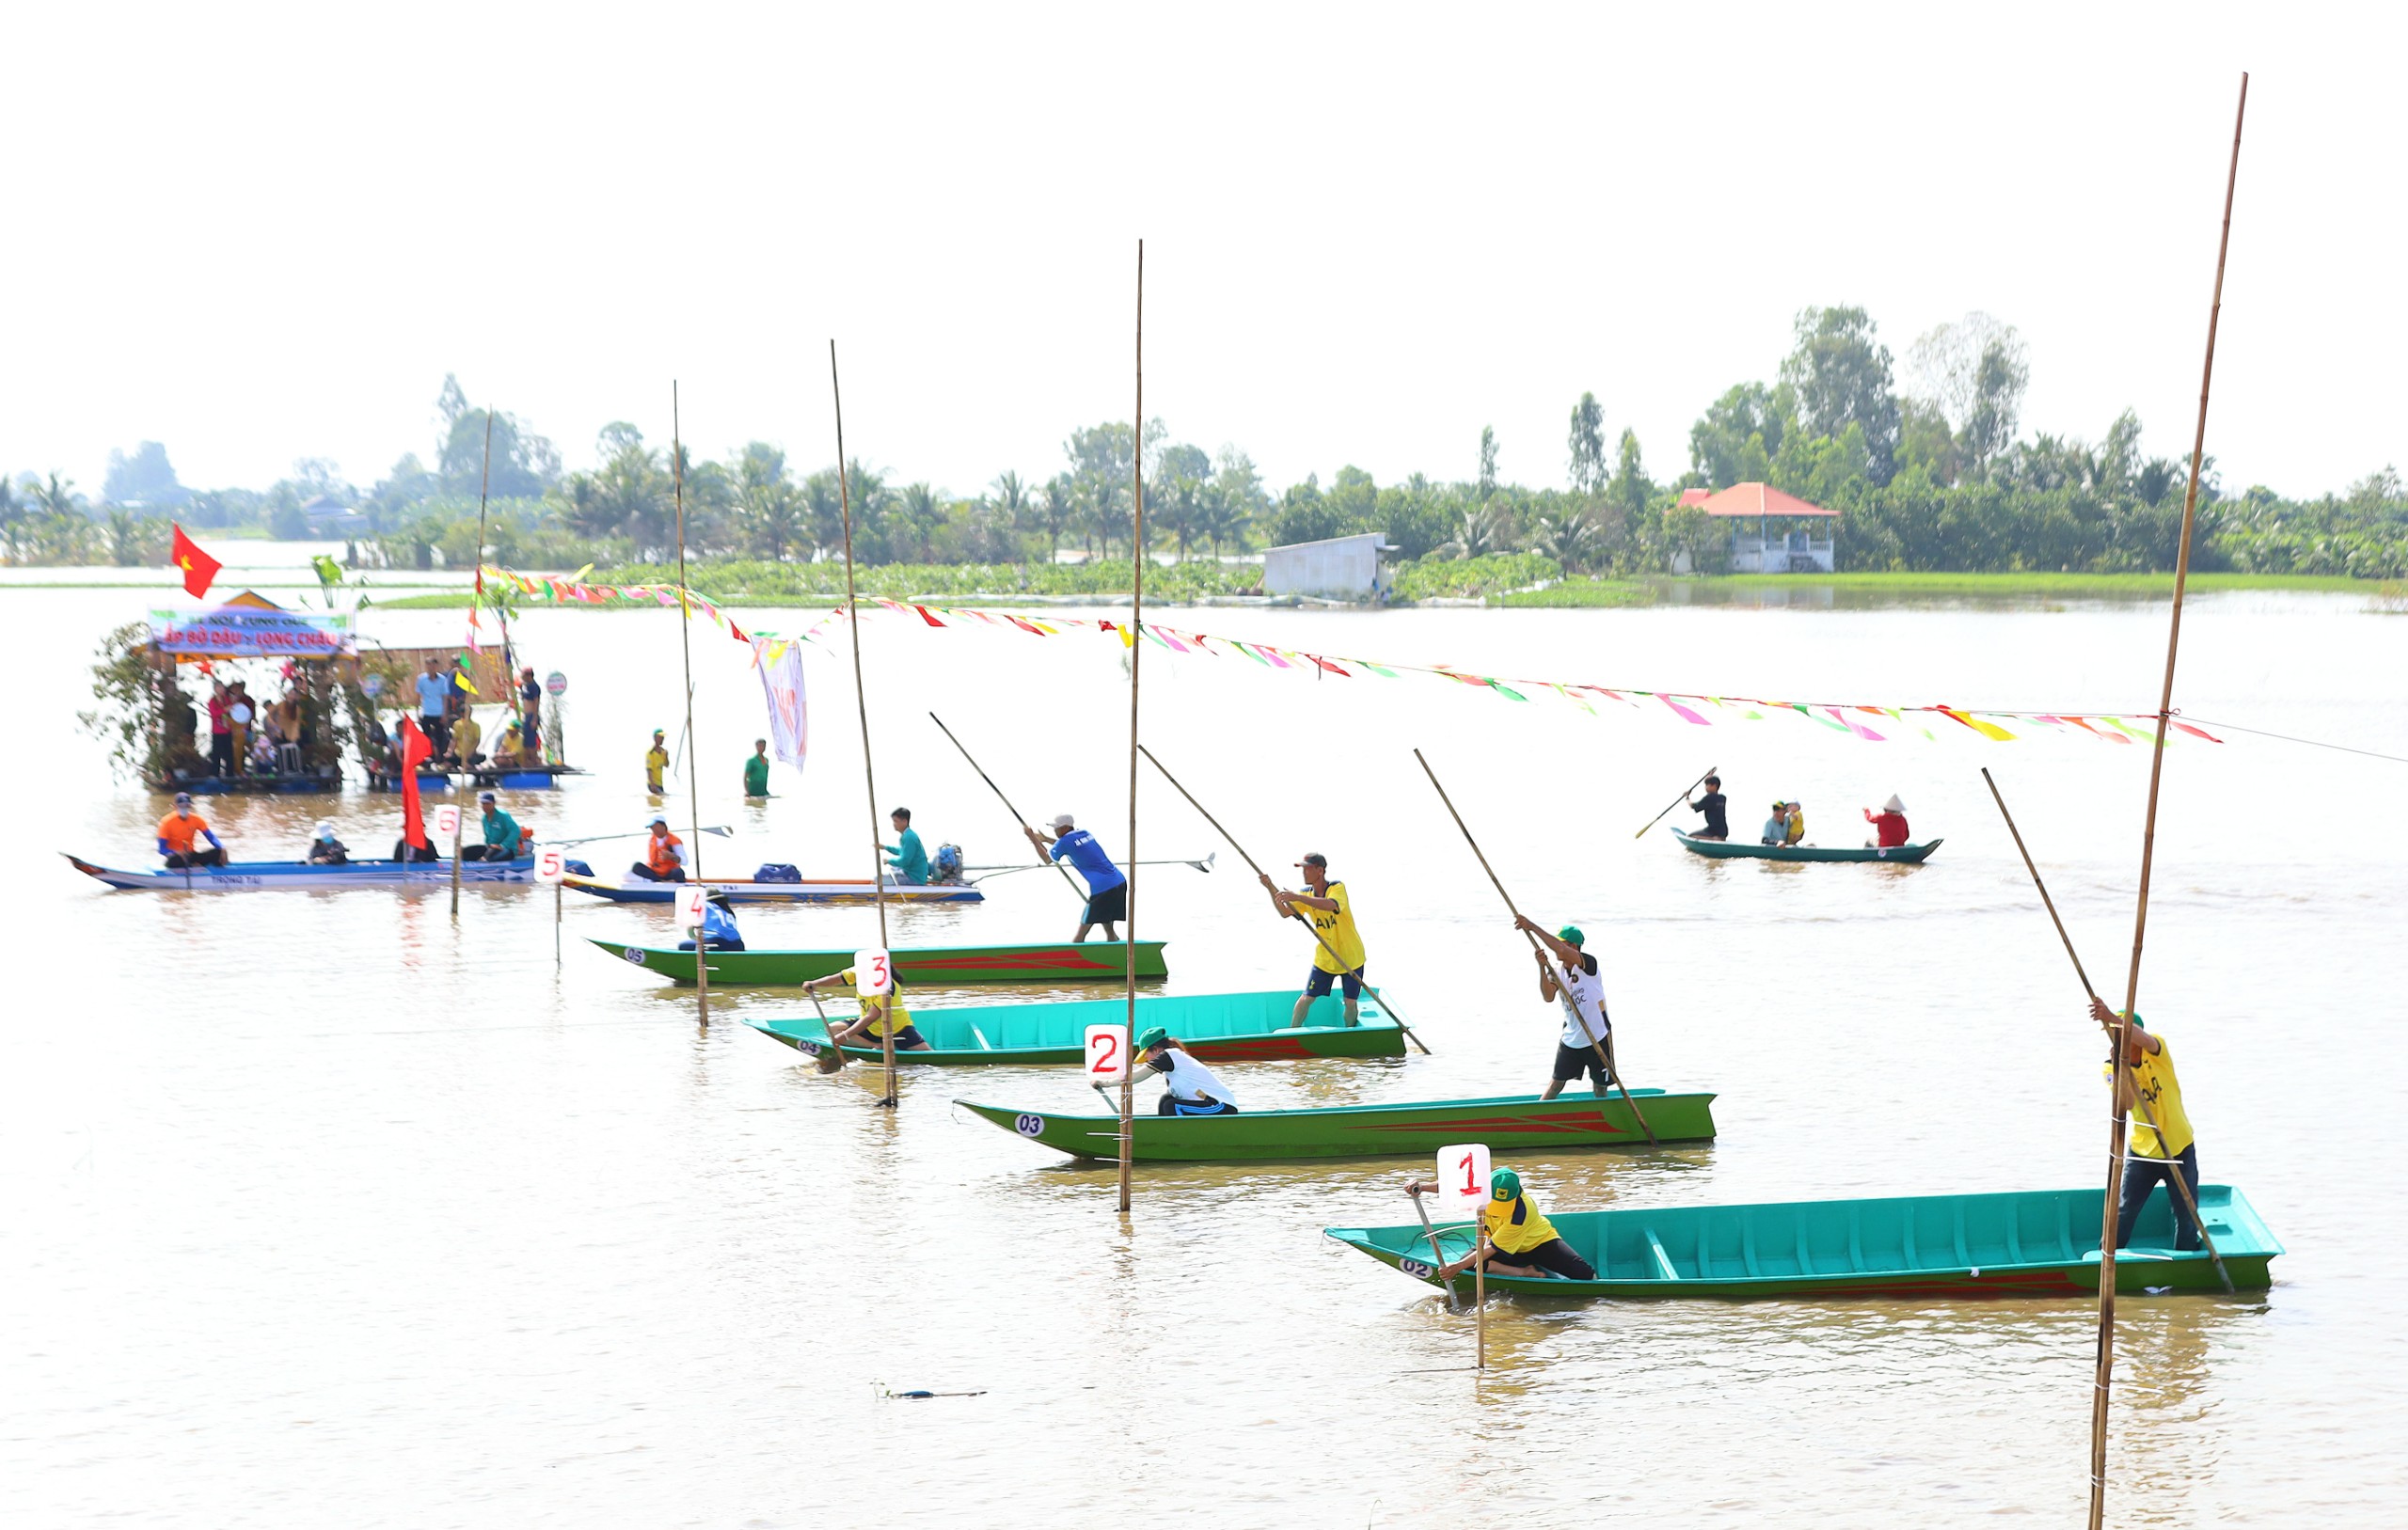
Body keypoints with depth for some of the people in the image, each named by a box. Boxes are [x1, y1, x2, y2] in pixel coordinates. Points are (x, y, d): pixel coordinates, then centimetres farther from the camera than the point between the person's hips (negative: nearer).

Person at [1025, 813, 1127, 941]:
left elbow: (1047, 858, 13)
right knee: (1109, 931, 18)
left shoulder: (1065, 841, -5)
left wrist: (1034, 840, 24)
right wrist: (1045, 838, 40)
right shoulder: (1084, 833, 17)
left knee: (1080, 935, -1)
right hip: (1120, 882, 8)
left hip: (1101, 889, -8)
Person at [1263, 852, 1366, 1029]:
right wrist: (1271, 890, -27)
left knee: (1351, 1003, 2)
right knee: (1306, 998, 0)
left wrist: (1296, 897, -50)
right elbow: (1285, 913, -13)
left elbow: (1330, 905, -41)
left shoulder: (1338, 888, -19)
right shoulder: (1307, 895, -2)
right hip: (1324, 959, 4)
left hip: (1350, 958, -4)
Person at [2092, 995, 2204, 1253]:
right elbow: (2127, 1103, -27)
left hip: (2180, 1149, -1)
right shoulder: (2111, 1069, -10)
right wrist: (2120, 1068, -40)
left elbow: (2144, 1039, -39)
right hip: (2142, 1153, 1)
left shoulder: (2156, 1053, -13)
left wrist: (2111, 1017, -55)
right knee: (2123, 1214, 1)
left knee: (2187, 1218, 8)